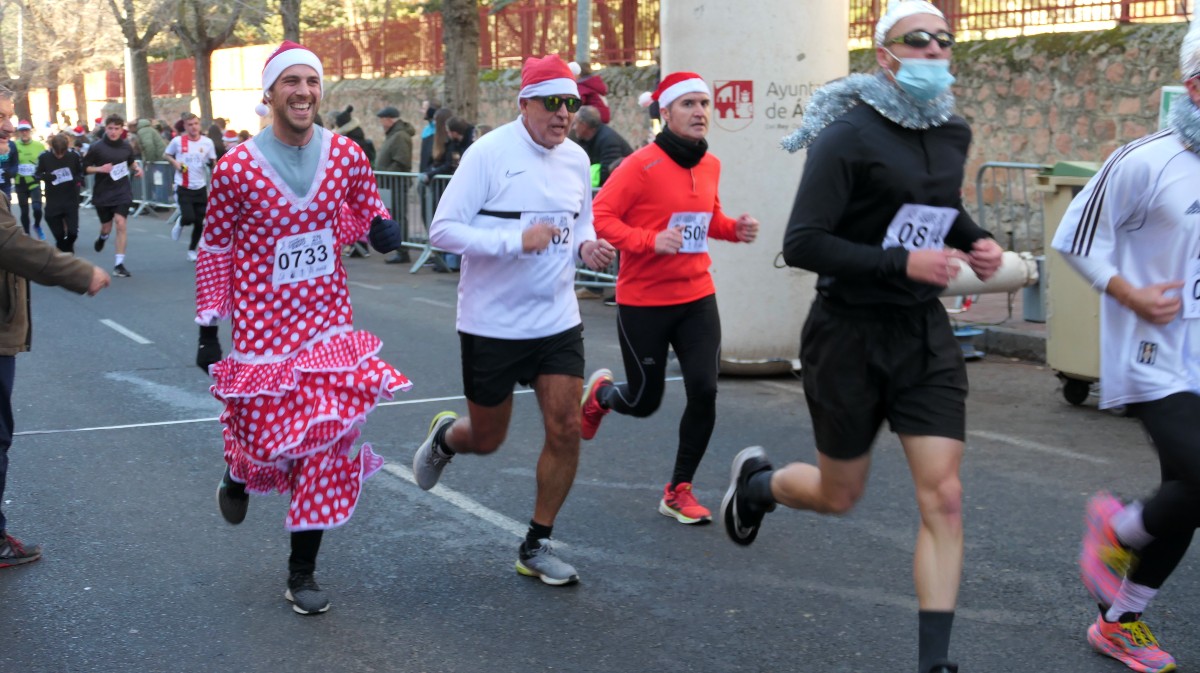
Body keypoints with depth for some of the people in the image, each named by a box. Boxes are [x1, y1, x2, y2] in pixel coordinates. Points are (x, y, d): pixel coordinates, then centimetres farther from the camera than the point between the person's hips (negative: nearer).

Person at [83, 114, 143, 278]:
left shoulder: (126, 146, 0)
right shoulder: (96, 147, -9)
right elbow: (84, 168, -4)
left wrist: (137, 168, -2)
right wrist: (99, 169, -21)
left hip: (122, 192, 1)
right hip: (102, 193, -1)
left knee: (120, 224, -14)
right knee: (106, 227, 11)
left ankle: (119, 264, -9)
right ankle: (102, 237, 52)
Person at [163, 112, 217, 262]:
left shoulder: (207, 142, 1)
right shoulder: (178, 141, -4)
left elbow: (213, 163, 9)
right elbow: (166, 155, 11)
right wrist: (174, 162, -8)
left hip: (200, 187, 2)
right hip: (183, 187, -2)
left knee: (199, 223, 4)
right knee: (189, 218, -18)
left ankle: (192, 250, 24)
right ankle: (180, 223, 20)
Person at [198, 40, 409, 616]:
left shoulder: (345, 155, -4)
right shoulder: (236, 168, -12)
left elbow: (364, 209, 14)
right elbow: (214, 249, -1)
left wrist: (380, 226, -9)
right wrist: (209, 324, 0)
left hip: (328, 321, 3)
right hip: (261, 326, -2)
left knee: (327, 439, 0)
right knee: (264, 432, 6)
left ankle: (302, 571, 14)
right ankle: (238, 473, 47)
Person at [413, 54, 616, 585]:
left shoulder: (576, 158, 5)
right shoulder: (489, 153, -14)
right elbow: (442, 229, -17)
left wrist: (588, 247, -4)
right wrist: (517, 240, -27)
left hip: (557, 321, 5)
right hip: (492, 323, -4)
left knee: (565, 430, -3)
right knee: (486, 439, 9)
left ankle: (536, 546, 14)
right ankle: (444, 437, 47)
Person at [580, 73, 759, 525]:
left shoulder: (710, 165, 6)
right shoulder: (642, 165, -15)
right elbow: (601, 216, -17)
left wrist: (734, 229, 1)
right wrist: (650, 241, -28)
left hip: (697, 298, 5)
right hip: (643, 302, -5)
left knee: (704, 392, -7)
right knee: (644, 402, 6)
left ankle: (679, 491, 12)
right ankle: (600, 393, 44)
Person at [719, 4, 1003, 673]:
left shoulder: (953, 133, 6)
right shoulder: (850, 135, -15)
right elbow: (802, 244, -20)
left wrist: (976, 240, 5)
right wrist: (902, 262, -27)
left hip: (925, 332, 5)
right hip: (851, 334, -5)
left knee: (944, 497, -6)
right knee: (839, 495, 12)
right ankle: (756, 479, 46)